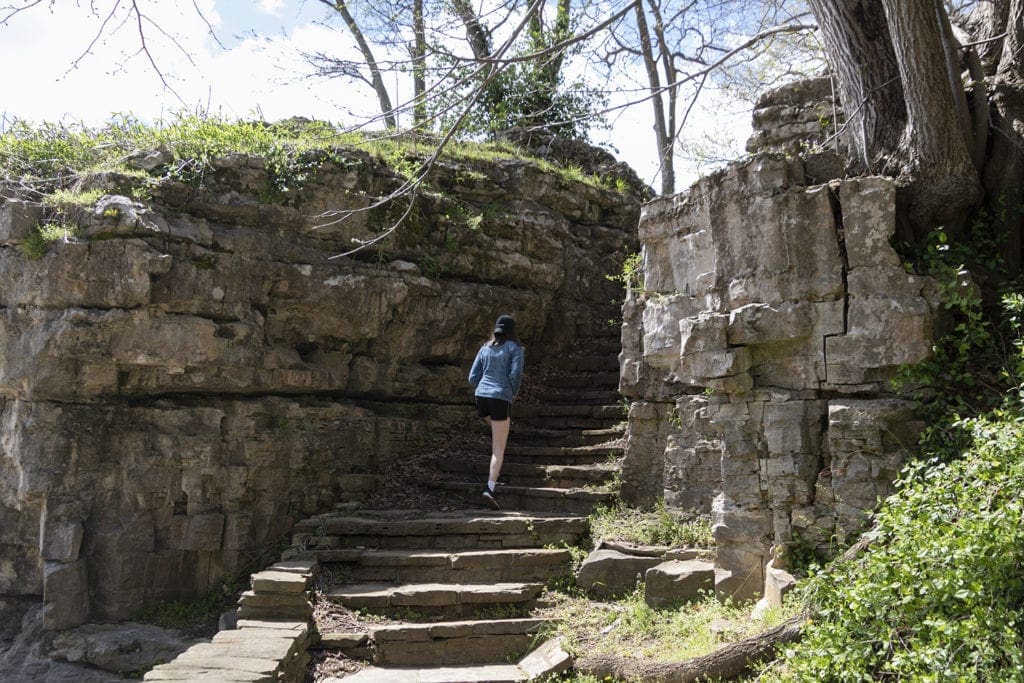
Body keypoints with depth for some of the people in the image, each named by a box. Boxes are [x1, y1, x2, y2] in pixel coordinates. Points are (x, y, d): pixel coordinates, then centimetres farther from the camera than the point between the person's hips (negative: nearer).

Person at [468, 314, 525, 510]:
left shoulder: (484, 349, 15)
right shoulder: (515, 348, 2)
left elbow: (473, 378, 11)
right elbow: (516, 374, -11)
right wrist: (514, 392, 7)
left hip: (481, 397, 5)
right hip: (501, 399, -5)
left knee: (497, 431, 35)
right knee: (499, 449, -3)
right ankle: (490, 489, -15)